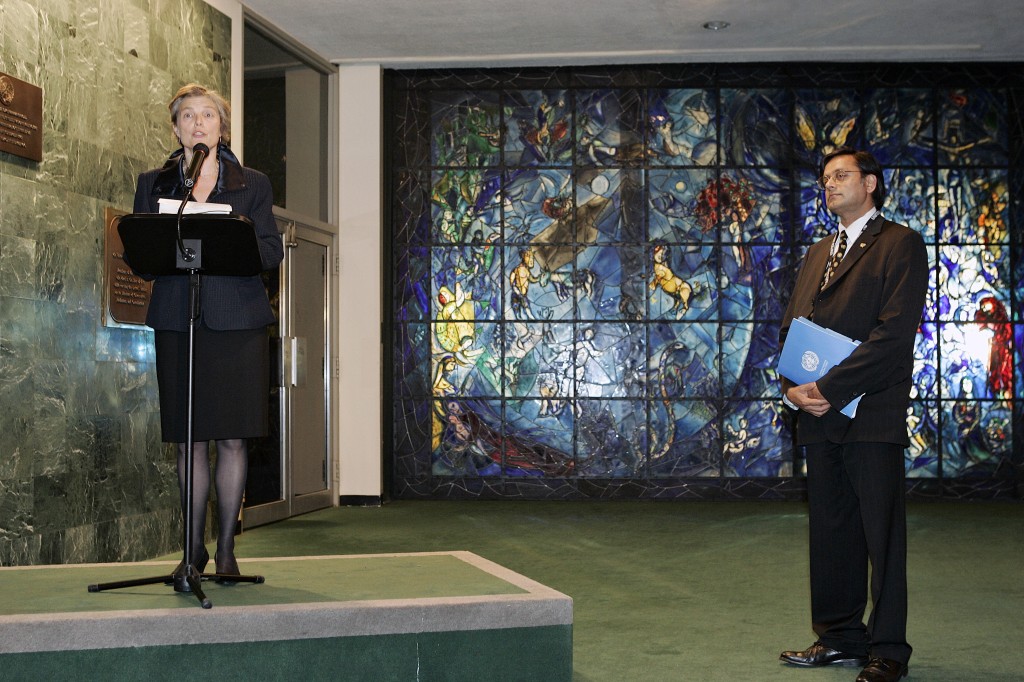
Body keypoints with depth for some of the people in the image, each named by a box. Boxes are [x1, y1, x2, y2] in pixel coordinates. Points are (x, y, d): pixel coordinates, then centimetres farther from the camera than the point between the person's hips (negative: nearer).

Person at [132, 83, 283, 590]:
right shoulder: (153, 184, 15)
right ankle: (195, 550, 11)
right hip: (177, 320, 1)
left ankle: (226, 549, 7)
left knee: (232, 438, -2)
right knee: (189, 440, 2)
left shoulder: (252, 185, 12)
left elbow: (272, 251, 4)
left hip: (237, 320, -1)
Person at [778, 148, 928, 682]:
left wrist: (827, 389, -17)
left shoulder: (900, 244, -2)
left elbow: (894, 332, -13)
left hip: (872, 416, -7)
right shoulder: (817, 254, 21)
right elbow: (790, 327, 18)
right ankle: (840, 637, 20)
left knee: (881, 534, -2)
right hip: (820, 417, 7)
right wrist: (792, 388, -1)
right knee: (830, 532, 10)